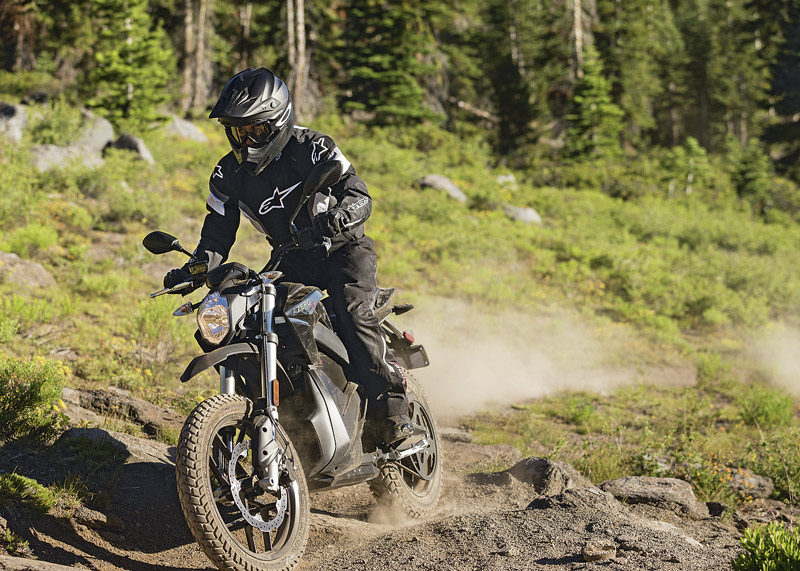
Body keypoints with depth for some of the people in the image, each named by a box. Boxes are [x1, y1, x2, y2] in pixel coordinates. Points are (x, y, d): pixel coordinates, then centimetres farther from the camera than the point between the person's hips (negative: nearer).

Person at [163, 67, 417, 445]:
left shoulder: (311, 148, -16)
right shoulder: (229, 175, 1)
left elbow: (360, 197, -22)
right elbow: (217, 236, 6)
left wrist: (335, 219, -45)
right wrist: (193, 270, -13)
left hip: (344, 249, -6)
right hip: (292, 265, 6)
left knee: (352, 312, -31)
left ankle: (393, 413, -32)